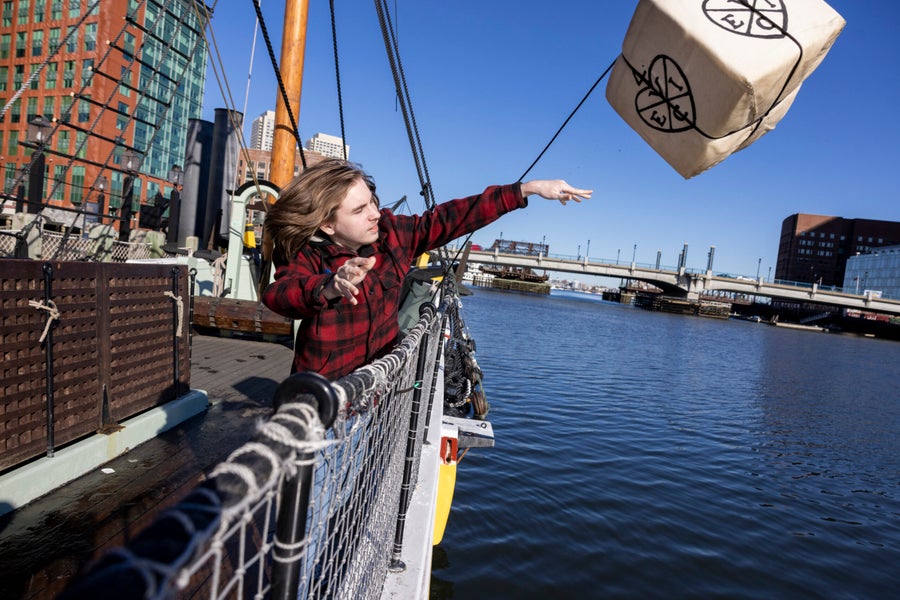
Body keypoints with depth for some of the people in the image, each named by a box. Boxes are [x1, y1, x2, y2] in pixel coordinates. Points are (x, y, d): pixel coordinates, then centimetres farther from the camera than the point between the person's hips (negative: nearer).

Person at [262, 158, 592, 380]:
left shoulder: (391, 233, -5)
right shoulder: (306, 256, -16)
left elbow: (448, 219, -1)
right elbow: (278, 294, -36)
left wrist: (527, 189, -2)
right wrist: (330, 288, -59)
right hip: (326, 389, -3)